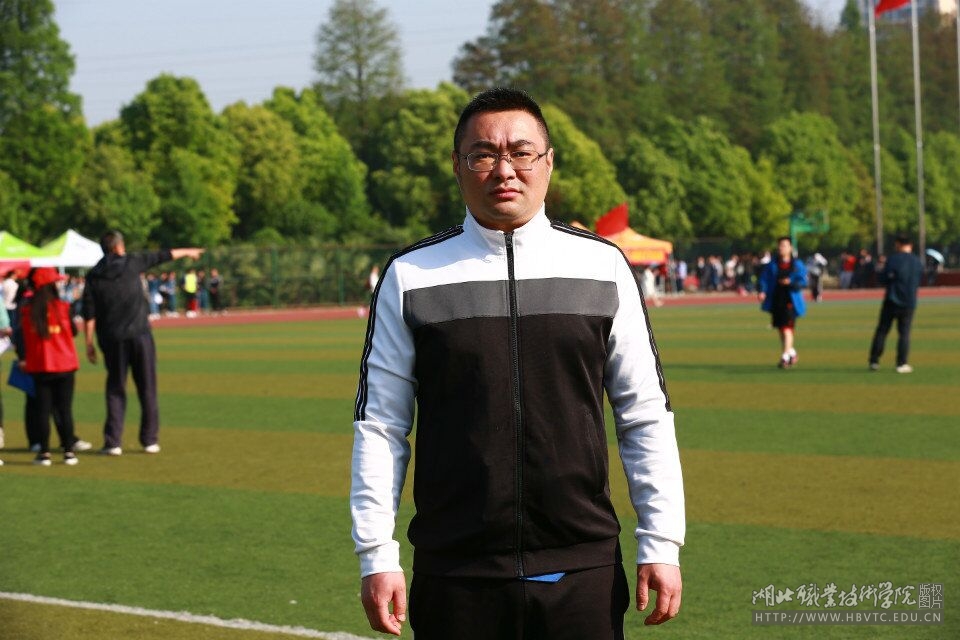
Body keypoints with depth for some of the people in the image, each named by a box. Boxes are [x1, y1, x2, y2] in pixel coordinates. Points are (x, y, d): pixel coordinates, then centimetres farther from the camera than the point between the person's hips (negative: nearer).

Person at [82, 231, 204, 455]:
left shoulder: (93, 276, 3)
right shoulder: (131, 263, 1)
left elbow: (89, 314, -2)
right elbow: (162, 256, 15)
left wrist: (89, 343, 2)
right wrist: (187, 252, 29)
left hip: (112, 340, 1)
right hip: (140, 336, -1)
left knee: (115, 389, 8)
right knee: (147, 389, 7)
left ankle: (113, 442, 1)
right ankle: (150, 440, 9)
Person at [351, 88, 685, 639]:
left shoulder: (603, 267, 7)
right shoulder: (411, 277, 4)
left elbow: (646, 414, 8)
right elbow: (380, 426, 4)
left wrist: (661, 545, 3)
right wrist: (377, 557, -1)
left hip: (583, 572, 1)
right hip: (454, 577, 0)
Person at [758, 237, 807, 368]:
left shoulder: (797, 265, 1)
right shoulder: (772, 265, 6)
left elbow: (803, 282, -4)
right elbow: (764, 279, 1)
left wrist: (791, 283, -22)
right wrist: (763, 291, -17)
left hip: (790, 301, -4)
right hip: (776, 301, 4)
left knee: (787, 328, -14)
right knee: (781, 329, 14)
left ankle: (785, 357, -14)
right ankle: (791, 352, 36)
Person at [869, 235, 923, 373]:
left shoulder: (893, 260, -9)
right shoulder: (917, 262, 6)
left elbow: (883, 279, -10)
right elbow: (918, 283, 15)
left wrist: (879, 273, 10)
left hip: (891, 301, -3)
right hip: (909, 303, 3)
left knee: (882, 330, 6)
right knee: (904, 333, 6)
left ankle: (874, 361, 5)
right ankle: (902, 364, 0)